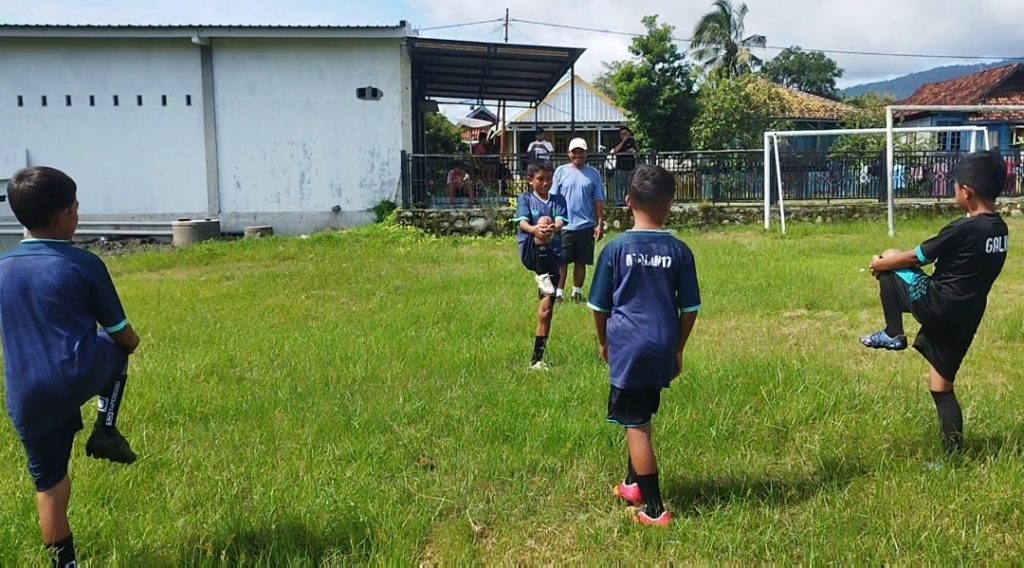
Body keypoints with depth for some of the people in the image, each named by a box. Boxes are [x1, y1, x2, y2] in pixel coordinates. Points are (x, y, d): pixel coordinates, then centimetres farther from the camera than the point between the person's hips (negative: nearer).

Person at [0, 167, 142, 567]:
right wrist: (131, 341, 24)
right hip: (81, 376, -4)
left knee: (49, 484, 18)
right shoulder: (84, 264, -6)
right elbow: (121, 334, 0)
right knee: (117, 350, 30)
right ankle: (106, 432, 17)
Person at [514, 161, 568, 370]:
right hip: (530, 252, -3)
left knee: (547, 309, 1)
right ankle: (543, 277, -37)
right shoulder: (525, 199, 6)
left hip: (553, 255, 3)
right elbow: (522, 222, -12)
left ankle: (537, 358, 14)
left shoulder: (558, 200, 11)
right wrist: (535, 229, -36)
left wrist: (554, 227, -34)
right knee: (544, 219, -29)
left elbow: (560, 221, -9)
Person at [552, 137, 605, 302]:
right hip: (565, 226, -1)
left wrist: (600, 223, 1)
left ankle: (577, 291, 20)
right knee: (562, 261, 1)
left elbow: (598, 200, 5)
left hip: (586, 226, 1)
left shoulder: (593, 174, 4)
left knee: (581, 262, 8)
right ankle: (559, 292, 7)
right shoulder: (561, 171, 2)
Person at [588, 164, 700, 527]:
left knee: (636, 426, 3)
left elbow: (599, 306, 1)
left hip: (628, 347, -4)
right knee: (641, 417, 22)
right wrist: (678, 348, 17)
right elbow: (689, 308, 4)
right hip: (663, 349, 4)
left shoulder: (616, 248, -6)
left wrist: (604, 343, 17)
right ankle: (634, 485, 38)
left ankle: (654, 510, 5)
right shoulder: (679, 251, -1)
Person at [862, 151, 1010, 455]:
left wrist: (880, 263, 10)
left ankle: (893, 334, 8)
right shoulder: (1000, 229, 7)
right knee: (942, 385, 15)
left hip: (938, 306, -8)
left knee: (888, 269, 8)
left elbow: (914, 258, -8)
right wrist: (898, 258, 18)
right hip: (966, 317, 8)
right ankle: (955, 454, 13)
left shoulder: (962, 230, -18)